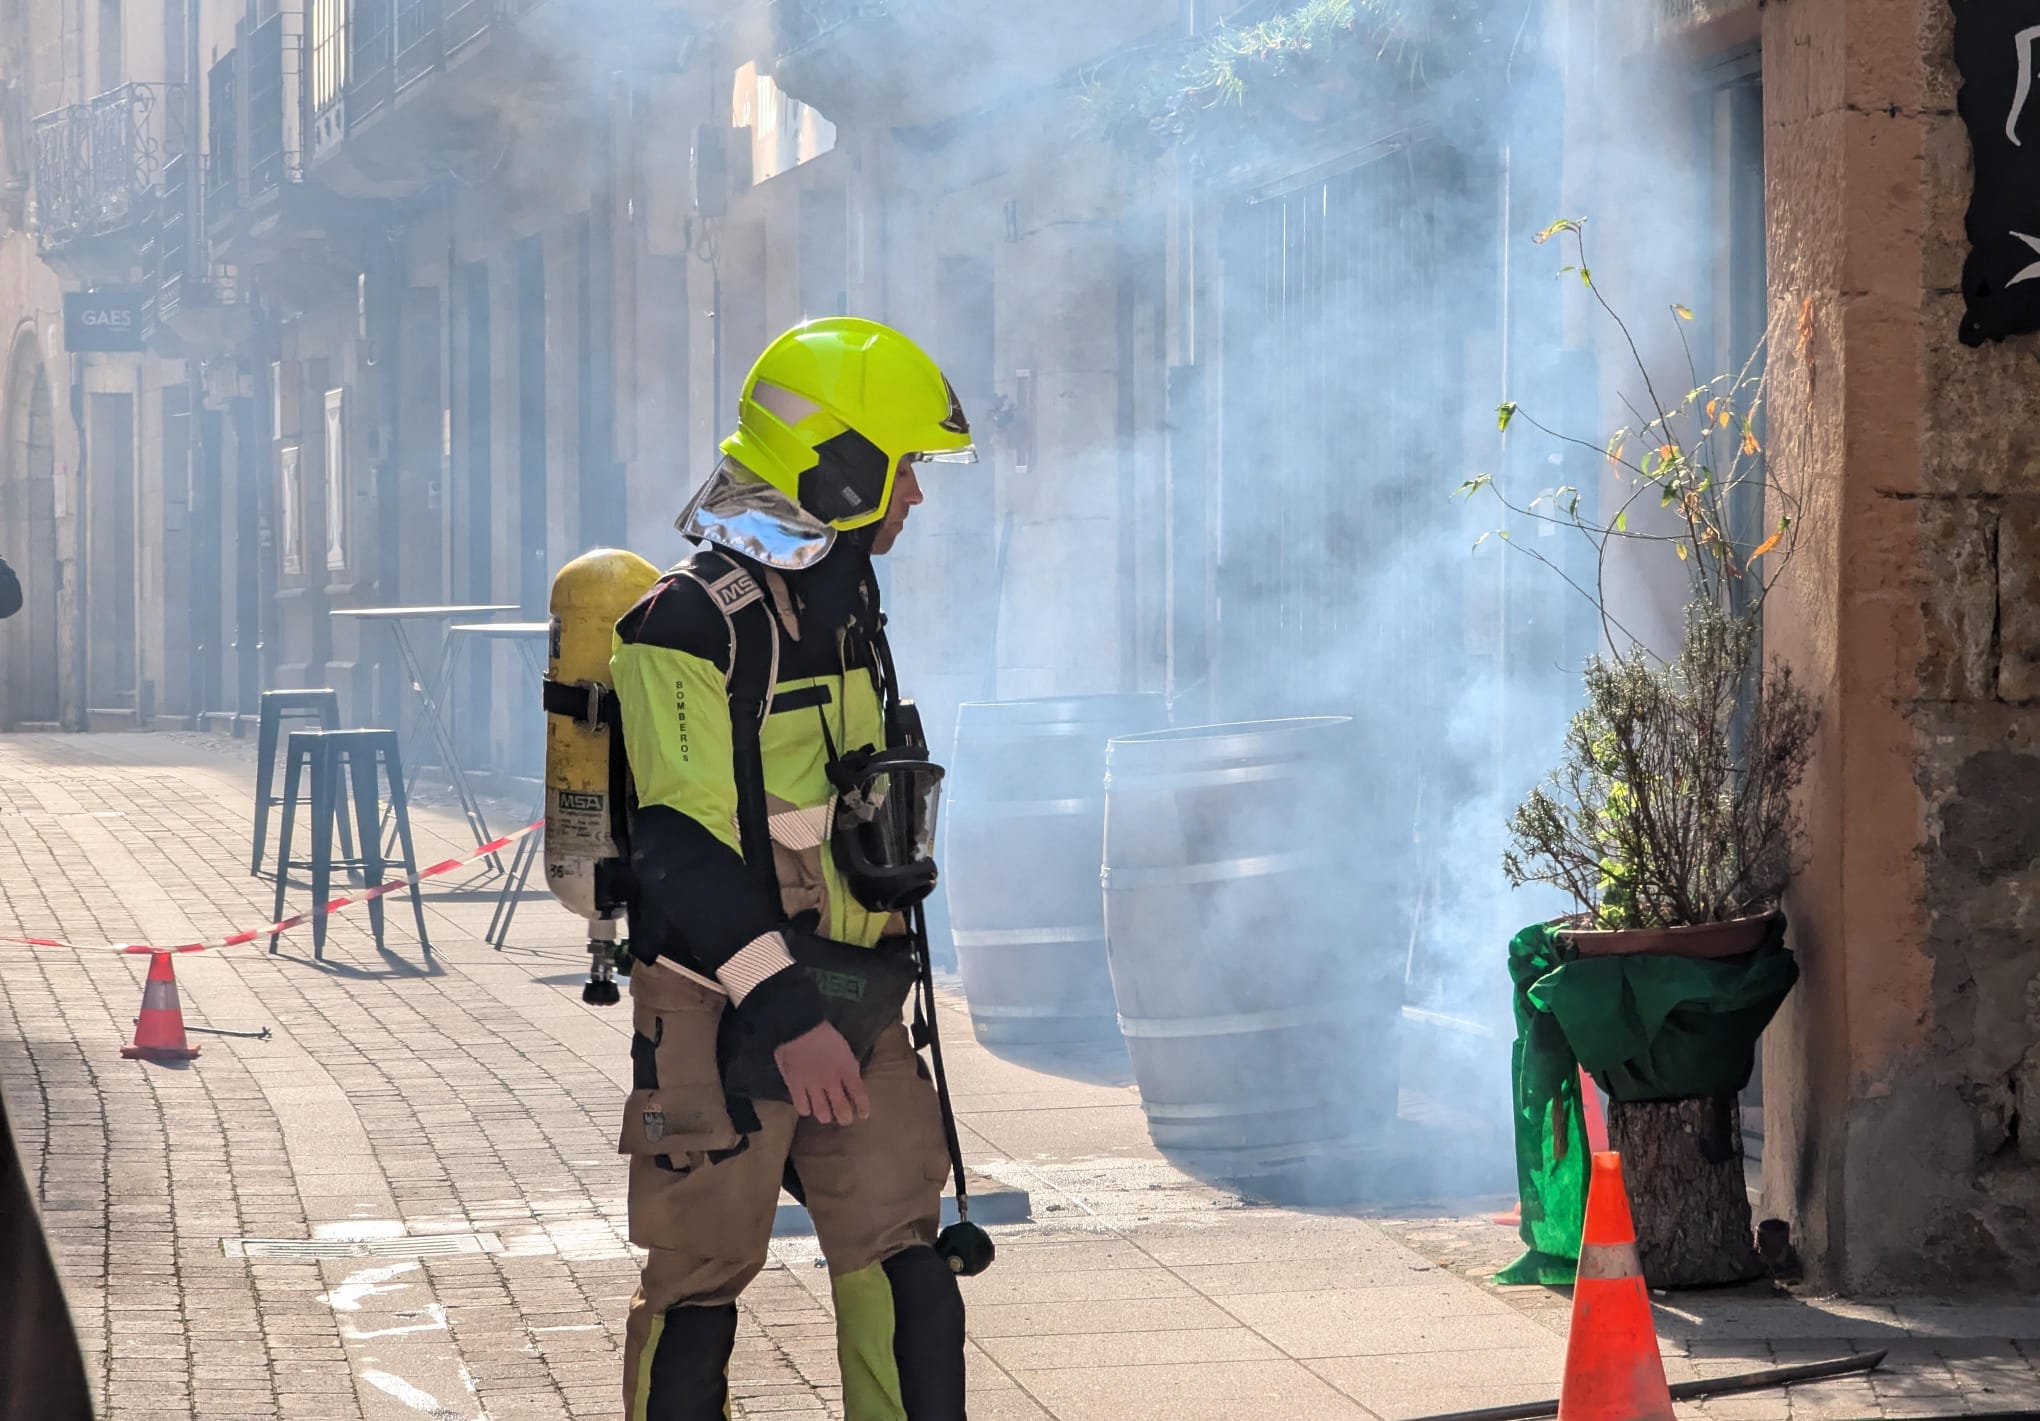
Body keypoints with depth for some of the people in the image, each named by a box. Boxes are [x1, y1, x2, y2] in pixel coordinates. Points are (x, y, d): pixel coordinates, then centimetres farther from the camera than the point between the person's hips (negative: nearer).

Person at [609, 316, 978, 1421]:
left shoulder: (846, 602, 12)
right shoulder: (690, 623, -16)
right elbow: (681, 850, -21)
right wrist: (782, 1011, -25)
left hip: (849, 1001, 8)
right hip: (724, 1014, -8)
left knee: (907, 1277, 1)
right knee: (700, 1286, 3)